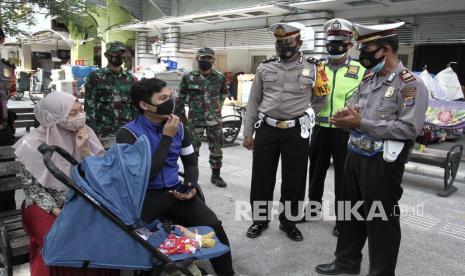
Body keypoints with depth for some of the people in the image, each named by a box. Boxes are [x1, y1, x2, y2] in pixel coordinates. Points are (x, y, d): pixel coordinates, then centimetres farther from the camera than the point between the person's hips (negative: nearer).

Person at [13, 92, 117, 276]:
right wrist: (59, 213, -18)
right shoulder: (35, 142, -12)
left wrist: (83, 149, -19)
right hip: (46, 205, -2)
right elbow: (32, 186, -8)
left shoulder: (84, 134, -4)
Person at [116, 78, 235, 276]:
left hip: (174, 192, 4)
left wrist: (191, 186, -2)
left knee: (213, 226, -16)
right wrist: (167, 138, -17)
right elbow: (145, 174, -19)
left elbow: (191, 162, 18)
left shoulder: (178, 127, 6)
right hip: (144, 196, -3)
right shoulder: (128, 134, -10)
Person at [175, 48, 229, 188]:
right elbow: (181, 98, 5)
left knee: (217, 150, 8)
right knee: (192, 150, 4)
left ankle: (216, 175, 25)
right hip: (195, 120, -1)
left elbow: (224, 93, 20)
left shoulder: (220, 78, 1)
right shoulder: (188, 77, -2)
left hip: (214, 120, 2)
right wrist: (181, 115, 7)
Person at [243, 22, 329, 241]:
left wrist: (321, 91, -5)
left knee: (294, 179, 9)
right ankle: (260, 219, 29)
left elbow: (317, 105, 14)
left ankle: (288, 221, 29)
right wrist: (248, 132, 7)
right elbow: (253, 102, 9)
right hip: (266, 130, 1)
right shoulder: (265, 68, 5)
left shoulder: (312, 69, 2)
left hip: (296, 132, -1)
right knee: (261, 177, 10)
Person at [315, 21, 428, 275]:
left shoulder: (410, 84, -13)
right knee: (349, 211, 18)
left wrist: (361, 123, -22)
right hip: (355, 155, 8)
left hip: (382, 162, -8)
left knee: (381, 220, 6)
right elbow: (354, 106, 19)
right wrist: (346, 115, -7)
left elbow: (410, 128, -22)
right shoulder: (368, 80, 12)